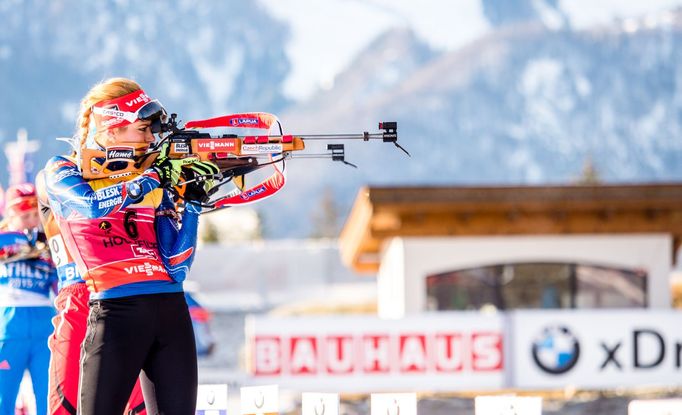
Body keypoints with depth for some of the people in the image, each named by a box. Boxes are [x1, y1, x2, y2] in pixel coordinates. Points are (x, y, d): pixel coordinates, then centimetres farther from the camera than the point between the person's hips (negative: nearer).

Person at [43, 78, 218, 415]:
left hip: (171, 311, 5)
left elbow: (176, 265, 7)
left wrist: (192, 202, -3)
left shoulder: (150, 181, 15)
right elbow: (93, 204, -19)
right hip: (116, 311, -5)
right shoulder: (63, 173, 5)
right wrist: (155, 177, -14)